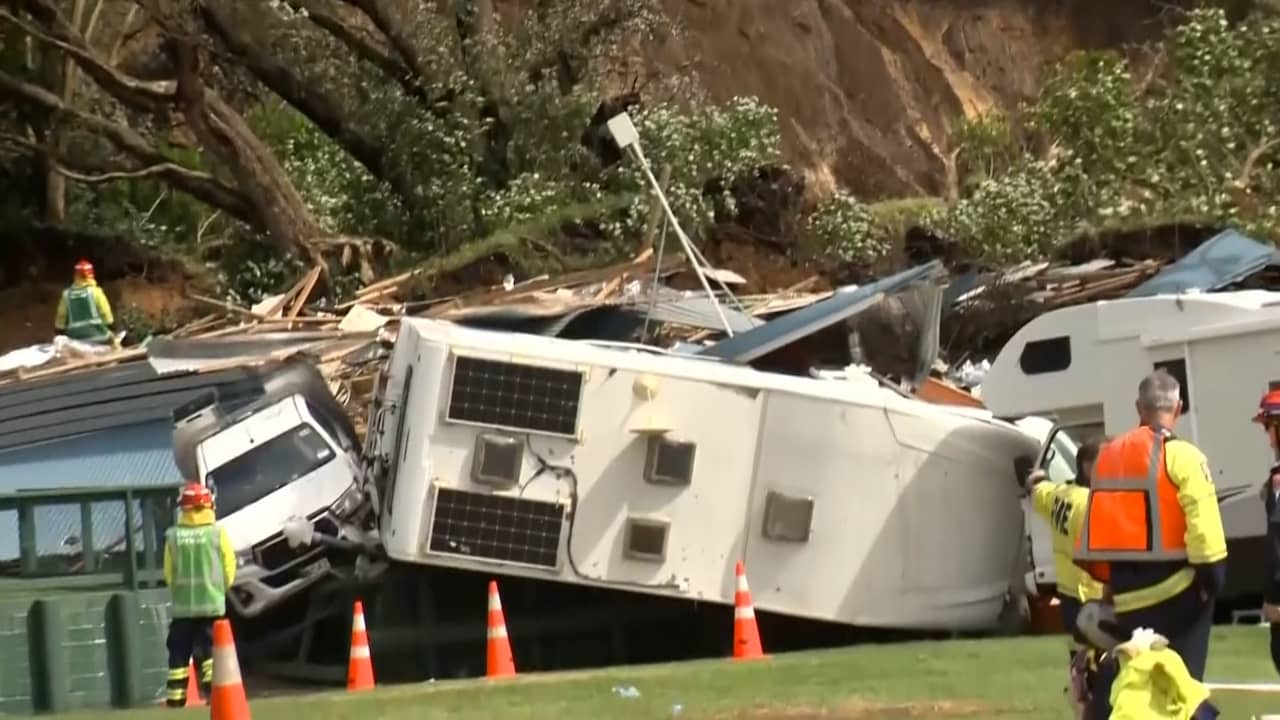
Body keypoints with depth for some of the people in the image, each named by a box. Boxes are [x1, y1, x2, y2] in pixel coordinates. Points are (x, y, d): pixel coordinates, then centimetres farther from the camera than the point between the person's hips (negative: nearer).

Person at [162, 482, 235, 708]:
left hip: (181, 606, 1)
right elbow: (229, 567, -2)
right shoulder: (217, 532, -6)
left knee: (179, 653, 7)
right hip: (211, 604, -1)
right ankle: (213, 691, -9)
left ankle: (175, 697, 4)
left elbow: (169, 573, 2)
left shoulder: (173, 535, -2)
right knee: (210, 650, 1)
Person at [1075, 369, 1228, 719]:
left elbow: (1097, 526, 12)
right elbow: (1202, 522, -19)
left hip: (1126, 591, 6)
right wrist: (1212, 574, -13)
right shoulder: (1180, 455, -10)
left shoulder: (1108, 456, 10)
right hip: (1176, 588, -6)